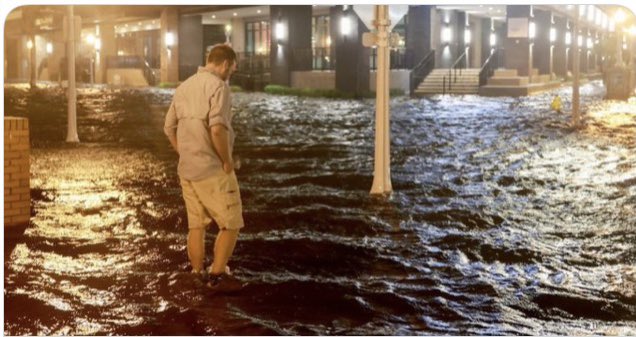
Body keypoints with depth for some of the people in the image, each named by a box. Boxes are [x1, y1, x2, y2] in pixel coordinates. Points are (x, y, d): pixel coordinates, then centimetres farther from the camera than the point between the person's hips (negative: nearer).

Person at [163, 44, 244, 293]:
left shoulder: (184, 87, 12)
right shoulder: (218, 86, -14)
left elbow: (169, 128, 17)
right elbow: (217, 128, -26)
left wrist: (186, 156, 18)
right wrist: (227, 161, -15)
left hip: (187, 169, 8)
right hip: (213, 170, -8)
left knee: (196, 225, 16)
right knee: (230, 224, 3)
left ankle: (198, 275, 23)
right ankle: (217, 275, 4)